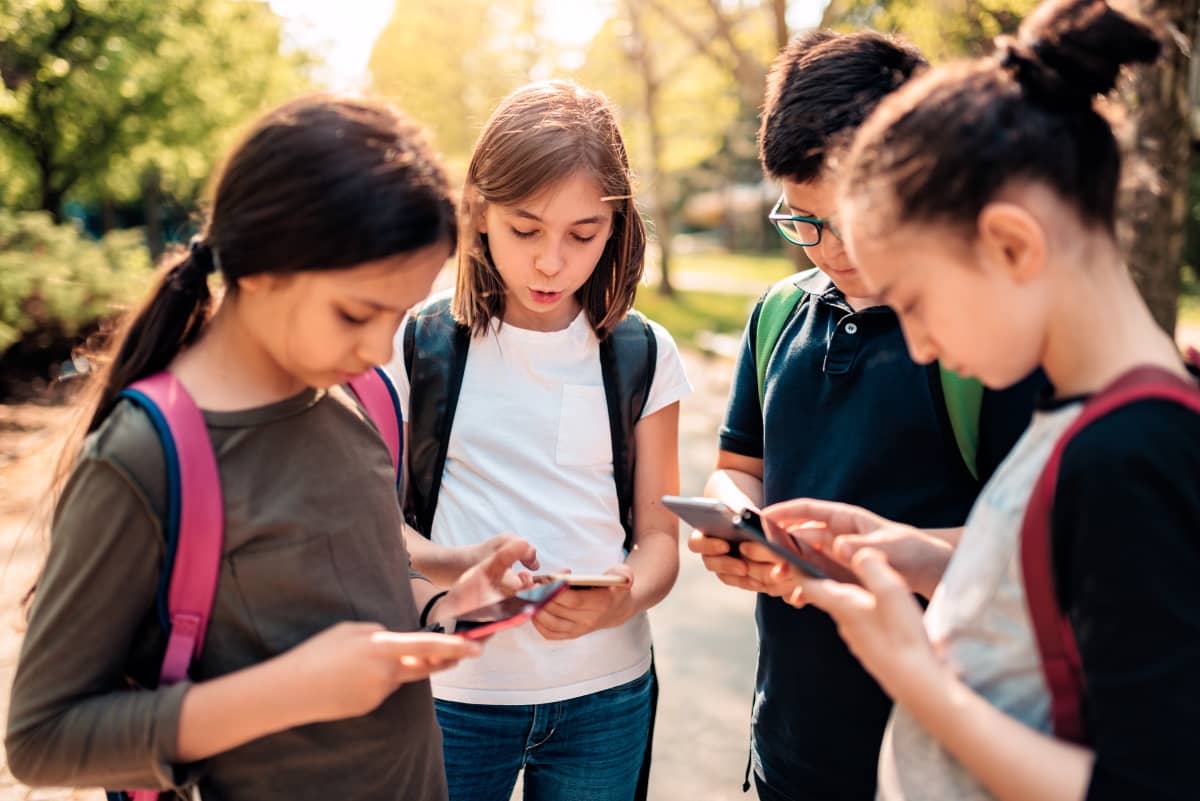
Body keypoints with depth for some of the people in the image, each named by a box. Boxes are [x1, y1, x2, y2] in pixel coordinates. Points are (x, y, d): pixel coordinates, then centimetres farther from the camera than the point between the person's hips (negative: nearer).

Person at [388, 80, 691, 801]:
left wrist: (620, 603, -20)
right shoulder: (419, 346, -4)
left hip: (605, 693, 1)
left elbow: (659, 534, 1)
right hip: (454, 690, -1)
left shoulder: (643, 355, 0)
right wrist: (456, 570, -21)